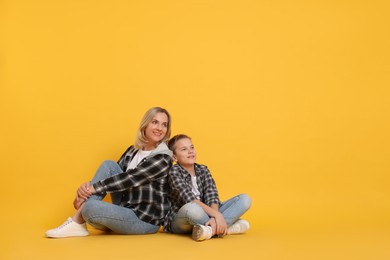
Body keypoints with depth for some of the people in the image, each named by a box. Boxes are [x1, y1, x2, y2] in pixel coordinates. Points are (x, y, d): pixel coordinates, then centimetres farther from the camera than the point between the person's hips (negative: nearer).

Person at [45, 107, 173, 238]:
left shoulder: (163, 158, -14)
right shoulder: (133, 150, 9)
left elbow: (129, 179, -20)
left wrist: (94, 188, -20)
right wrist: (87, 187, -16)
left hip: (146, 220, -7)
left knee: (90, 207, -30)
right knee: (109, 165, -9)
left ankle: (78, 222, 5)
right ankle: (77, 221, -11)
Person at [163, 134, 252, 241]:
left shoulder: (203, 170, 5)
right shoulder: (174, 172, -11)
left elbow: (212, 197, -8)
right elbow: (190, 200, -25)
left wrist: (214, 217, -29)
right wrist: (216, 215, -33)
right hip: (180, 220, -6)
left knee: (245, 199, -7)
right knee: (192, 208, -43)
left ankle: (212, 229, -26)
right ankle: (229, 227, -22)